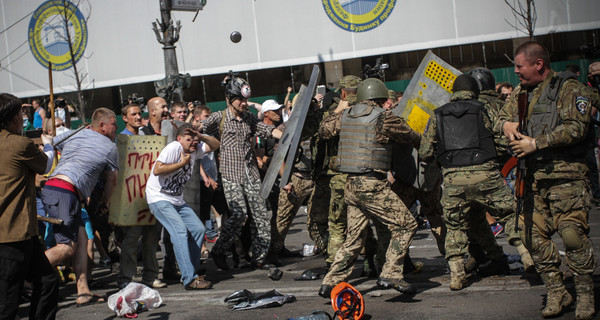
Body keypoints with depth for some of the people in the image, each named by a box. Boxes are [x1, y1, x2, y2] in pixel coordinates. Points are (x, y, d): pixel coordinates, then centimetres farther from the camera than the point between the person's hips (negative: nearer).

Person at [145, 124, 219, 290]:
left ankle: (191, 273, 12)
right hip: (159, 198, -9)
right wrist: (182, 163, -20)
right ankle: (190, 279, -28)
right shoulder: (174, 148, -17)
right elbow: (157, 170, -28)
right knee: (180, 231, -23)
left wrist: (201, 136, -9)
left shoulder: (194, 151, 8)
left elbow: (215, 144, 10)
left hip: (177, 201, 9)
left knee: (198, 229, 2)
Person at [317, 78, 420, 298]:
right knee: (405, 225, 0)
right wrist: (420, 139, 29)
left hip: (350, 183, 7)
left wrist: (337, 111, 42)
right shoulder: (384, 118, -6)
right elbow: (413, 139, 6)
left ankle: (330, 283, 13)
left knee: (354, 237, 15)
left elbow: (324, 130, 27)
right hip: (372, 185, -7)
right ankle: (390, 275, -7)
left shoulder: (344, 116, 10)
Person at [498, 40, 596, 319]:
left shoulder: (569, 89, -3)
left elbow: (576, 127, -14)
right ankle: (557, 293, 14)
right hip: (532, 176, 7)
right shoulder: (520, 92, 17)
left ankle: (585, 294, 1)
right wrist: (506, 124, -1)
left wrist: (535, 143, -14)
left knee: (572, 233, -14)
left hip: (565, 174, -6)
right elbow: (501, 117, 25)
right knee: (534, 236, 2)